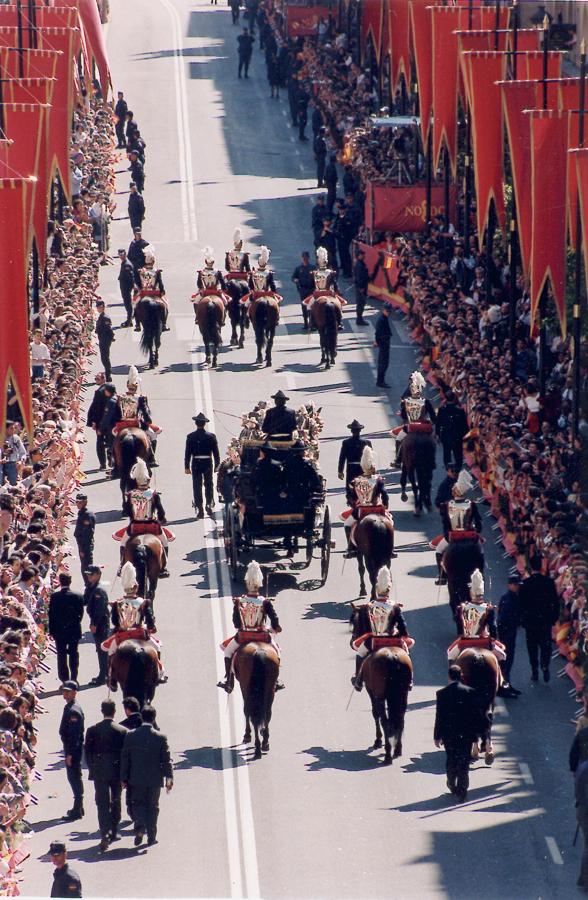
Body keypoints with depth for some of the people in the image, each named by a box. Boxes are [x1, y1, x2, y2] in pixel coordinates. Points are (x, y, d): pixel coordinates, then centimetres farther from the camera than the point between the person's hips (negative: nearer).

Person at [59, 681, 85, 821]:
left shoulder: (74, 710, -20)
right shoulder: (69, 707, 11)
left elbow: (74, 734, -22)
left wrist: (70, 754, -21)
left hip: (74, 749, -10)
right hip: (70, 748, 10)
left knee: (74, 778, -4)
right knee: (74, 778, 18)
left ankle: (77, 810, 1)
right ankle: (78, 808, 28)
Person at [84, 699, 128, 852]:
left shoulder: (92, 730, -7)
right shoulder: (122, 731, -7)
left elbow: (87, 751, -1)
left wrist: (92, 769, 11)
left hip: (99, 772, -1)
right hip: (117, 771, 1)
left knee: (102, 803, -1)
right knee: (115, 802, 18)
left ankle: (104, 834, -14)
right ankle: (113, 832, 26)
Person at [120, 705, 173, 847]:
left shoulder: (130, 735, -6)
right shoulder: (160, 737, -10)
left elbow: (124, 758, -1)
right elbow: (166, 760, -8)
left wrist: (124, 778, 6)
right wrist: (169, 778, -1)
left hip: (136, 778, 0)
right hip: (154, 779, 0)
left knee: (137, 803, 13)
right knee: (153, 806, 11)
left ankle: (139, 827, -13)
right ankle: (151, 837, 13)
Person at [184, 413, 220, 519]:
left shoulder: (191, 436, -5)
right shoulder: (211, 436, -2)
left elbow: (187, 452, -4)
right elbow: (216, 452, 1)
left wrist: (187, 466, 1)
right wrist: (217, 465, 9)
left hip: (196, 463, -1)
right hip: (208, 463, 1)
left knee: (197, 486, 3)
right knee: (209, 485, 12)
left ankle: (199, 510, 1)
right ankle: (210, 505, 0)